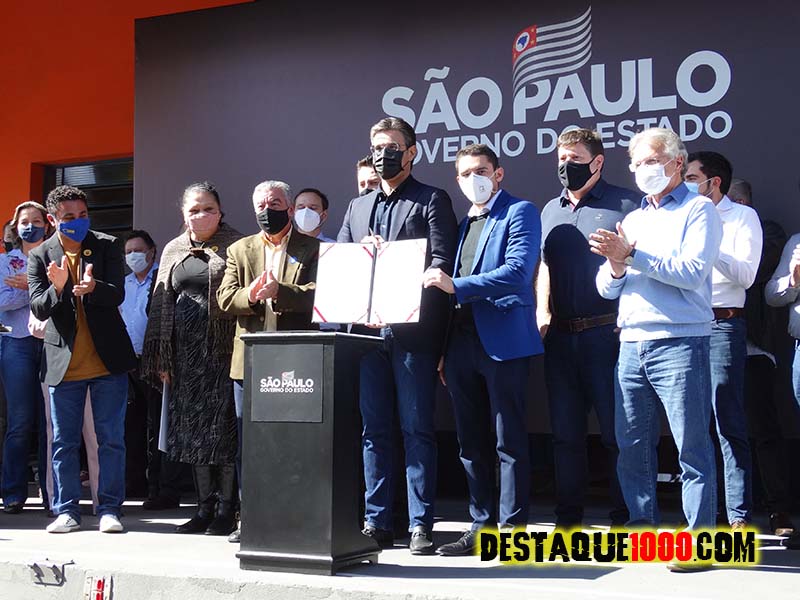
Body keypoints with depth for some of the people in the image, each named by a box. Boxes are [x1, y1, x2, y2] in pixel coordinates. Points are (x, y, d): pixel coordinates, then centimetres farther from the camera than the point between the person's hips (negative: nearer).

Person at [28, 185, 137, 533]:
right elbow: (38, 309, -7)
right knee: (64, 442, 8)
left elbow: (117, 295, -9)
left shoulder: (108, 246, 1)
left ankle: (109, 508, 12)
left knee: (111, 438, 3)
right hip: (63, 363, 0)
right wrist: (57, 288, -28)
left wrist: (93, 287, -31)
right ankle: (67, 510, 18)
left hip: (107, 360, 0)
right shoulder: (39, 256, 1)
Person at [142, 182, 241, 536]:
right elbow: (161, 303, 16)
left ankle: (226, 508, 5)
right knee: (192, 430, 8)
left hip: (221, 350, -5)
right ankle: (205, 507, 17)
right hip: (184, 354, 5)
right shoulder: (173, 250, 16)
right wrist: (161, 358, 9)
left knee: (223, 430, -4)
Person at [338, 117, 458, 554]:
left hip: (412, 333, -5)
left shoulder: (432, 201, 4)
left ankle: (420, 525, 2)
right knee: (373, 430, 7)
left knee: (417, 431, -2)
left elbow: (442, 264, -5)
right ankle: (376, 522, 14)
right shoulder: (357, 207, 21)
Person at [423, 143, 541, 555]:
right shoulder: (464, 224, 21)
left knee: (509, 440, -2)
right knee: (471, 442, 11)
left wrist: (456, 285, -20)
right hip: (463, 344, 8)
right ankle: (481, 526, 19)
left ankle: (512, 528, 5)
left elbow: (517, 271, -16)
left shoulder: (519, 212, -2)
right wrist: (445, 350, 15)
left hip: (503, 341, -8)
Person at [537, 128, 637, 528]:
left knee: (616, 431, -1)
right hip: (560, 336, 6)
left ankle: (623, 518, 8)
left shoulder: (624, 204, 0)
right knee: (565, 431, 11)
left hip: (607, 332, -6)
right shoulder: (551, 210, 18)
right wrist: (542, 311, 9)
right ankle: (567, 518, 19)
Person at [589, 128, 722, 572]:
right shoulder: (633, 219, 21)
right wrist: (615, 267, -6)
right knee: (632, 446, 8)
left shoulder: (698, 210, 2)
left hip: (680, 343, -6)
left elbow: (692, 272, -14)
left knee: (692, 446, -4)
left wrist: (632, 256, -16)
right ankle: (643, 527, 19)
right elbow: (607, 288, 16)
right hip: (632, 345, 7)